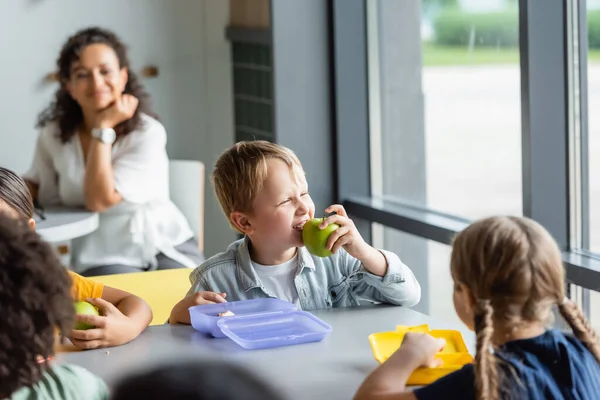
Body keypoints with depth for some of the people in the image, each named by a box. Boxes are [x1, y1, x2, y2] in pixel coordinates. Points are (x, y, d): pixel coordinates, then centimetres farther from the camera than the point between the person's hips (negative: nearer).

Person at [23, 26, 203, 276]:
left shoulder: (148, 133, -13)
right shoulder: (54, 134, -2)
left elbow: (100, 200, -21)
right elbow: (37, 185, 17)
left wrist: (104, 127, -18)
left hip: (166, 249, -1)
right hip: (103, 258, 1)